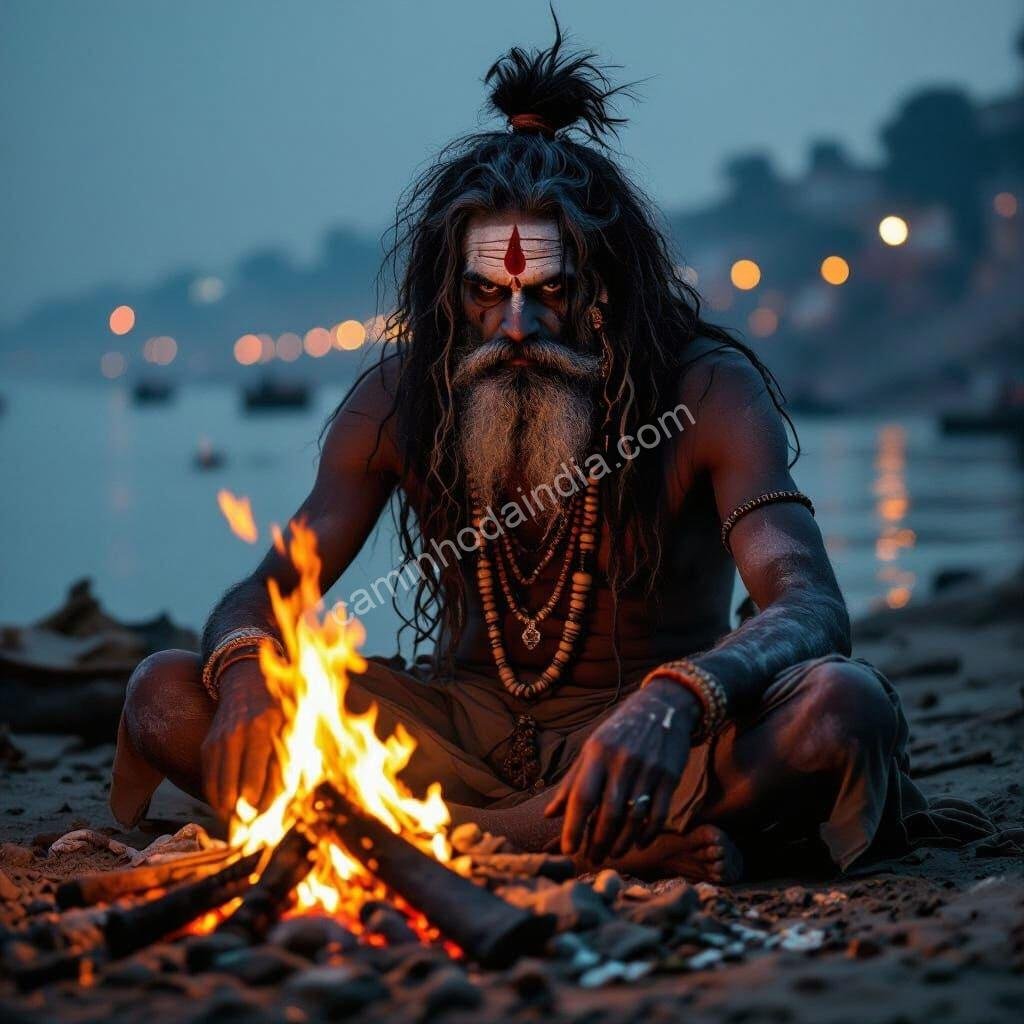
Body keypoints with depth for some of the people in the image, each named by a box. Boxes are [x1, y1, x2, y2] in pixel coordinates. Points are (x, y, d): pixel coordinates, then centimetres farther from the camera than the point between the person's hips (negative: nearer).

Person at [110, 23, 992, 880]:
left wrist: (675, 701, -47)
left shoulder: (710, 393, -11)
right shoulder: (398, 401, -2)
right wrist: (244, 672, -29)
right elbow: (260, 596, -2)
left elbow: (813, 608, -23)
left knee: (846, 706, -33)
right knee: (168, 695, -20)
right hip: (465, 734, 4)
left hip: (636, 742, -3)